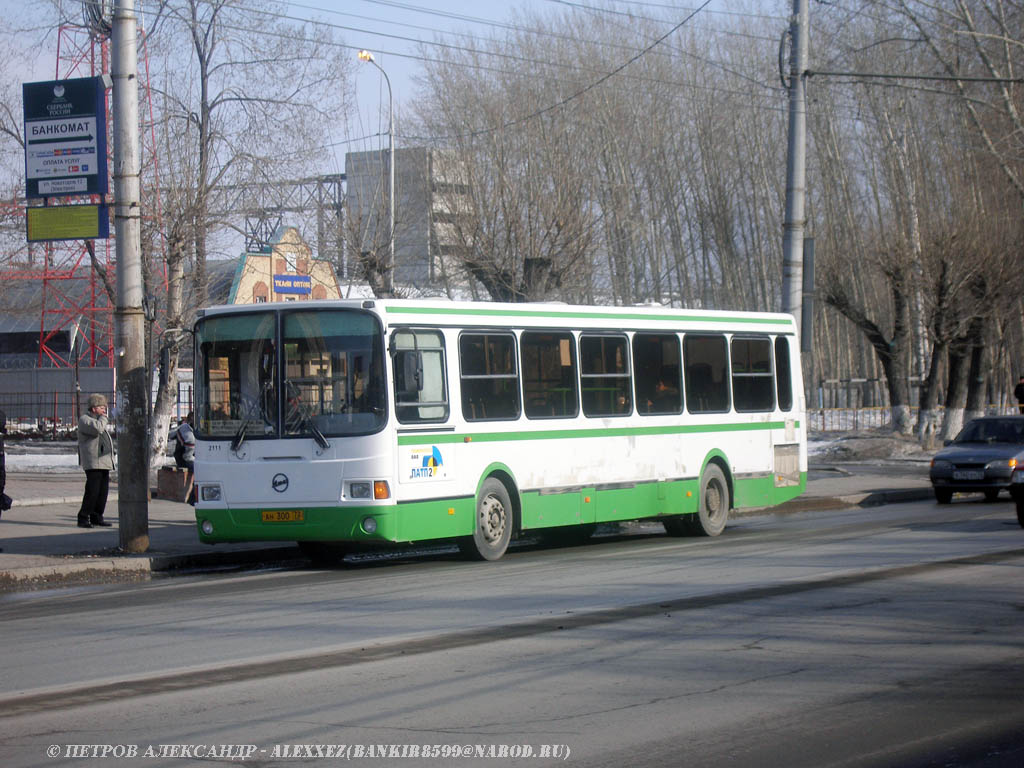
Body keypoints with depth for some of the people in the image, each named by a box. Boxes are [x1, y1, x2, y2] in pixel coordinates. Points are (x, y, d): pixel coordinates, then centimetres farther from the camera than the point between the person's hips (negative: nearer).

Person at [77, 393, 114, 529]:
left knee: (103, 492, 7)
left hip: (104, 463, 9)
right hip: (93, 463, -9)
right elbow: (97, 428, -25)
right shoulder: (85, 419, -6)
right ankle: (83, 518, -8)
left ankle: (96, 517, 13)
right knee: (92, 491, -12)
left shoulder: (98, 420, 24)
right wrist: (103, 417, -8)